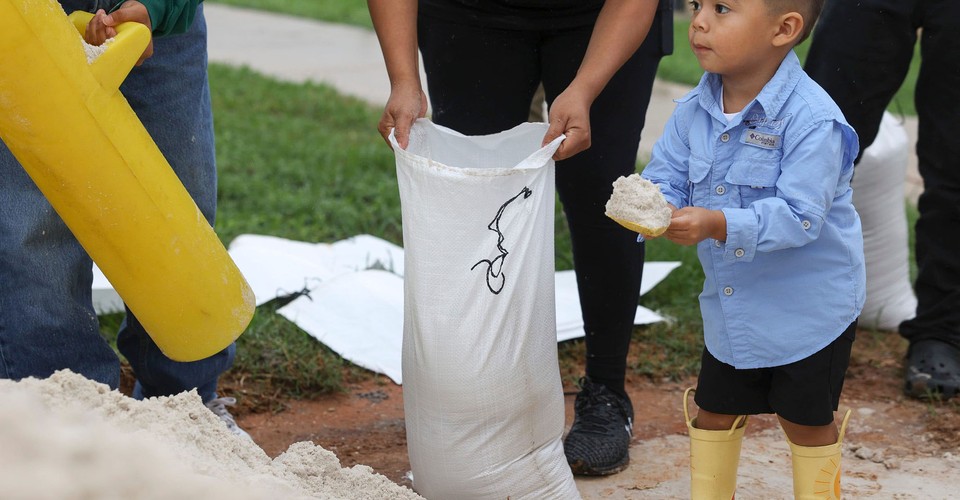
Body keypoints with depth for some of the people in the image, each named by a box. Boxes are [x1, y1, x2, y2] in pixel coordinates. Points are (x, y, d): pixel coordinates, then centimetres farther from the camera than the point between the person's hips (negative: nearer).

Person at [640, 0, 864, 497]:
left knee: (806, 419, 11)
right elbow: (665, 176, -6)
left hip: (811, 304, -6)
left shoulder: (812, 120, -26)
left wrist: (718, 225, -43)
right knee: (714, 411, 17)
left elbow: (799, 216, -31)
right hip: (730, 303, 6)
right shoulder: (693, 111, -6)